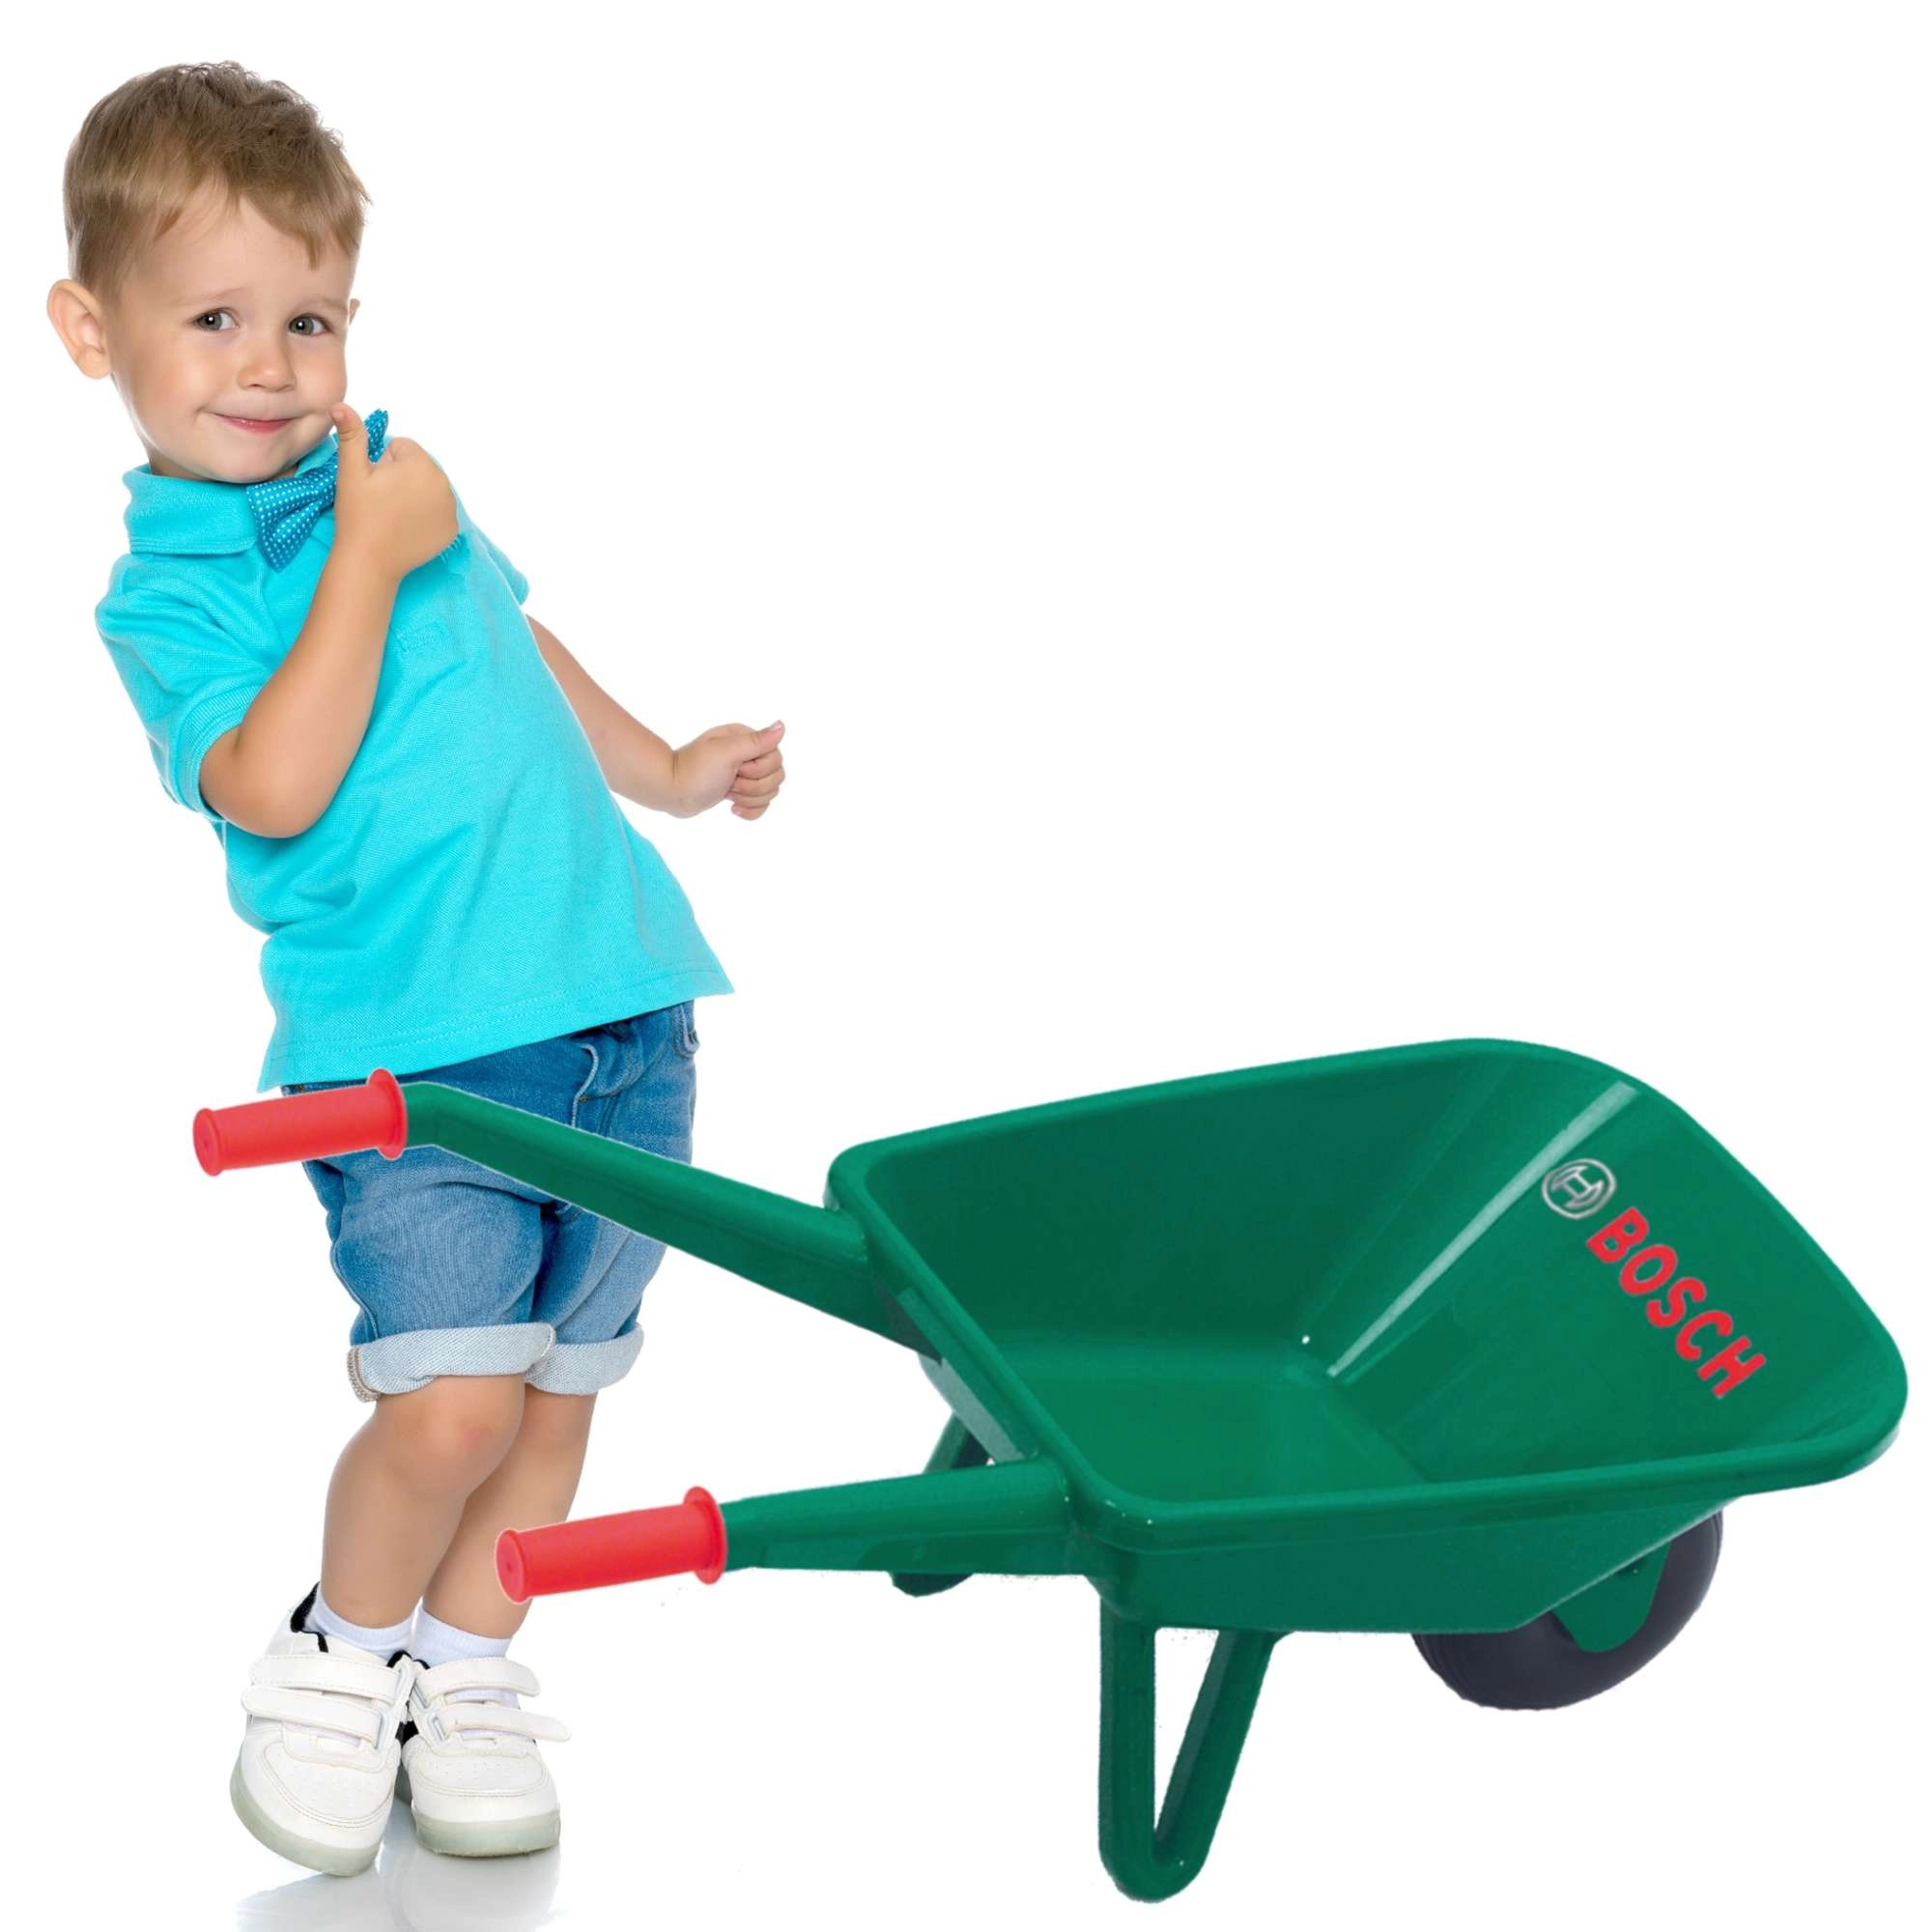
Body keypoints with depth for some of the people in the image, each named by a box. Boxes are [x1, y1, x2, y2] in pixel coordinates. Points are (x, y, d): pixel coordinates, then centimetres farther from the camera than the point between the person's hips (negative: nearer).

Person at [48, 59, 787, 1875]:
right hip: (412, 1042, -6)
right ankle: (343, 1656, 12)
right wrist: (367, 565, -19)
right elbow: (274, 786, -22)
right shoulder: (160, 589, -5)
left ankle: (466, 1665, 28)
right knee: (450, 1397, -16)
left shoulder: (392, 466, 13)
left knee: (561, 1380, 10)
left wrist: (664, 770, 33)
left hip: (617, 994, 6)